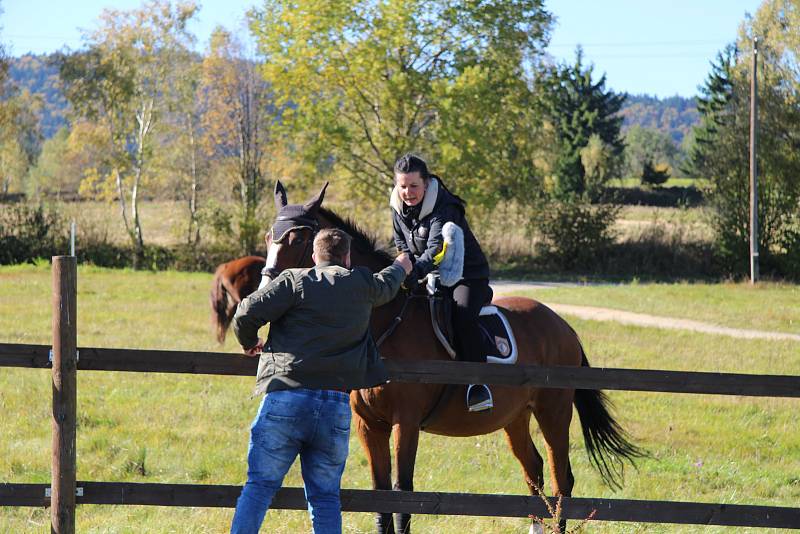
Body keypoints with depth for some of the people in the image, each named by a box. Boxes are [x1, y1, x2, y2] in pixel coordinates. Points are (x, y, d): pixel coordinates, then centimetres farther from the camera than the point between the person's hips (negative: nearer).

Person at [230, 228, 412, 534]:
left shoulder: (294, 281, 1)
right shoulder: (361, 286, 12)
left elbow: (247, 313, -7)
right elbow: (386, 286, 36)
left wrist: (249, 343, 15)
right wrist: (400, 268, 60)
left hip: (285, 398, -2)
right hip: (336, 407, 2)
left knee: (260, 486, 1)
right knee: (325, 496, 9)